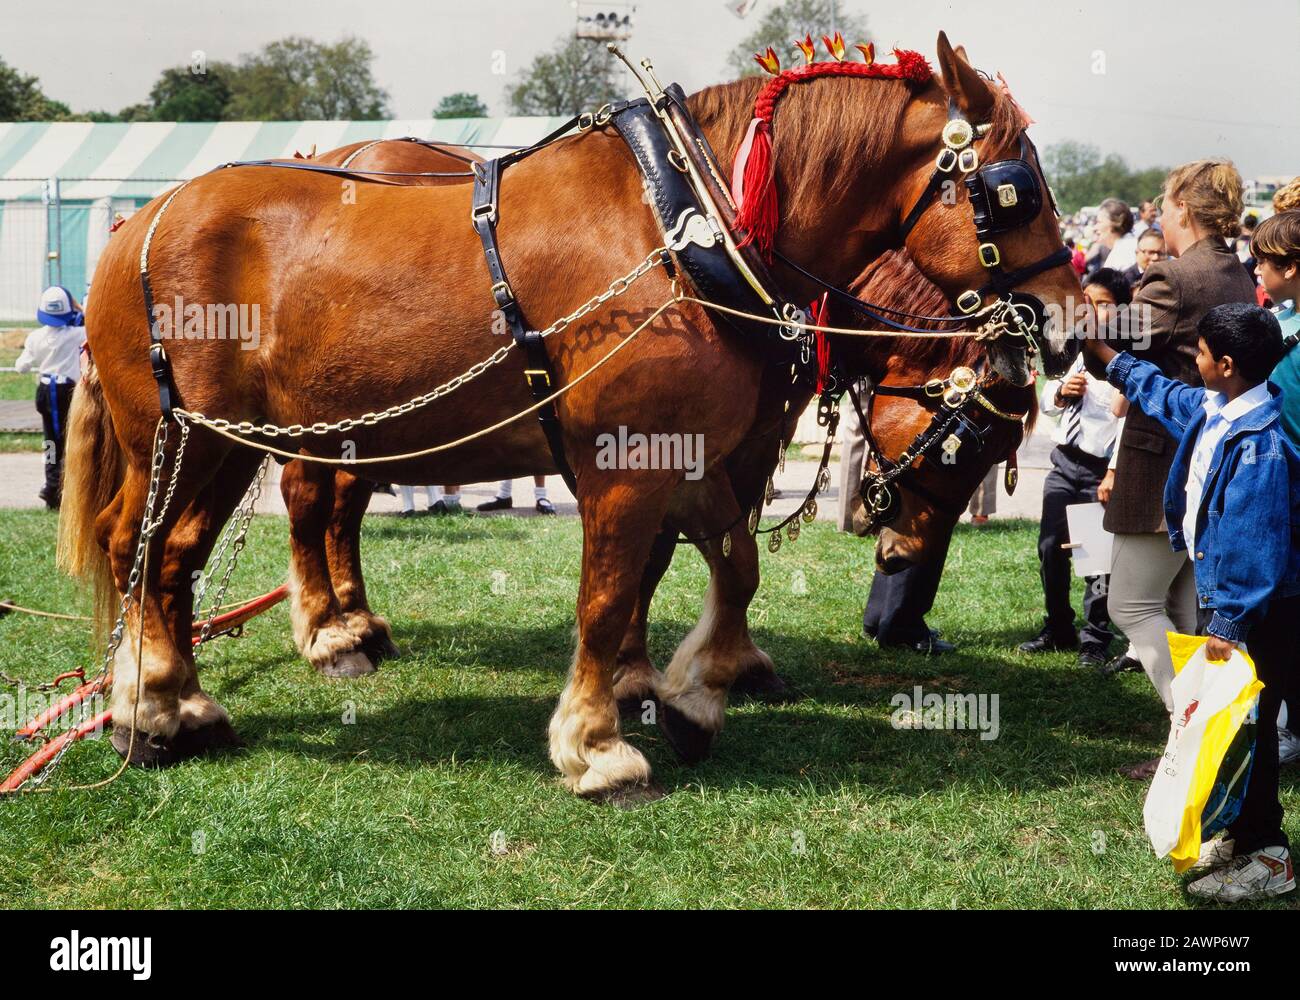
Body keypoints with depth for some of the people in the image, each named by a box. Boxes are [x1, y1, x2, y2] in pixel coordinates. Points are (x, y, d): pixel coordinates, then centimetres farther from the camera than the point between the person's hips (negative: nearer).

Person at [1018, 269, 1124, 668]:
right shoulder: (1081, 348, 11)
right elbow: (1045, 400, 14)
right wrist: (1060, 392, -9)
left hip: (1102, 469, -7)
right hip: (1064, 462, 7)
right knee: (1051, 547, 11)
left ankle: (1095, 640, 11)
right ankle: (1058, 630, 26)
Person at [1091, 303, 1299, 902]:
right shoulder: (1210, 412, 4)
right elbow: (1161, 394, 27)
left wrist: (1230, 623, -29)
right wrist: (1106, 355, 35)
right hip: (1219, 593, 10)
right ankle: (1241, 834, 28)